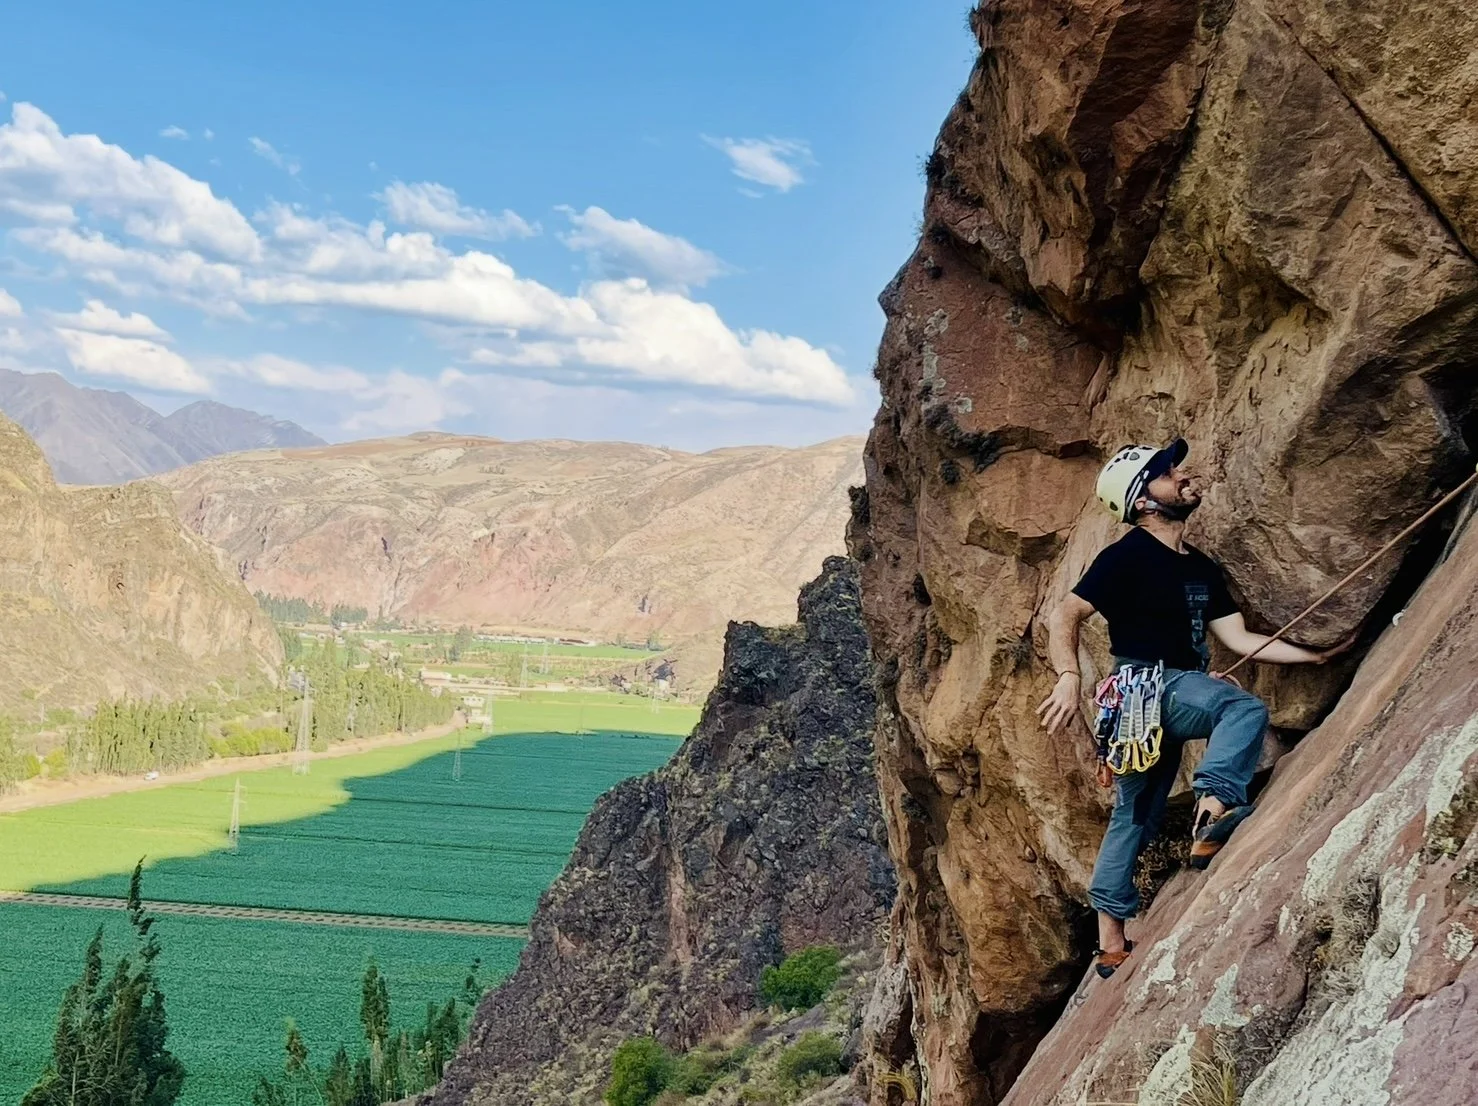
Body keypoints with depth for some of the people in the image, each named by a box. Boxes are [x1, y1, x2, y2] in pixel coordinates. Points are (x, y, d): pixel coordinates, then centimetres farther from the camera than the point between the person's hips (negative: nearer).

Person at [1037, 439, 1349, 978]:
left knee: (1135, 816, 11)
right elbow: (1064, 616, -13)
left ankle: (1111, 943, 17)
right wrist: (1069, 677, -28)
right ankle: (1214, 813, -46)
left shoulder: (1201, 567, 17)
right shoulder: (1128, 555, -9)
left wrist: (1318, 654, 8)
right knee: (1244, 708, -30)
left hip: (1174, 697, 9)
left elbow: (1238, 638, 13)